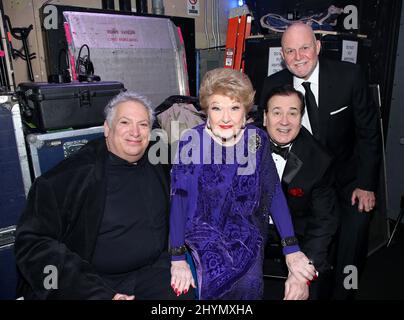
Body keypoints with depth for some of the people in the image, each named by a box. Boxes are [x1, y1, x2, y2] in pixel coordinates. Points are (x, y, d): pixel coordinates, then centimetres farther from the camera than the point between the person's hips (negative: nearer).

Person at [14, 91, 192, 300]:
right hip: (87, 281, -3)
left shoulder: (158, 167, 4)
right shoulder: (75, 173, -10)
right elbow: (33, 243, -13)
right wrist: (96, 293, -20)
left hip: (153, 270, 4)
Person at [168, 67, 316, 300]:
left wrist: (292, 250, -11)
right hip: (206, 233, -1)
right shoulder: (191, 142, -14)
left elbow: (274, 193, -7)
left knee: (249, 286, -11)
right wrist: (178, 258, -13)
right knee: (217, 283, -17)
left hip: (248, 234, 2)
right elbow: (179, 200, -12)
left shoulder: (258, 139, -8)